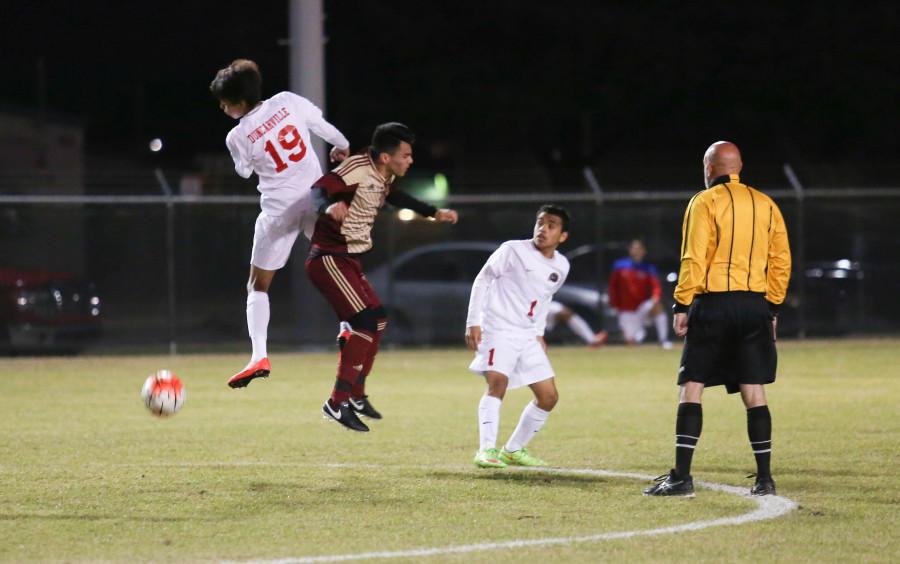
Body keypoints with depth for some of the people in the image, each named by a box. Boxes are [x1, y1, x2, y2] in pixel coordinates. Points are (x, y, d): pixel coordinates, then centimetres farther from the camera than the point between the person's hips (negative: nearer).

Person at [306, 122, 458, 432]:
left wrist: (434, 212, 36)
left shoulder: (383, 176, 8)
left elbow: (394, 196, 31)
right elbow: (319, 189, -34)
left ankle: (356, 395, 30)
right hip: (330, 258, -10)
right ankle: (337, 403, -16)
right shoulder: (357, 170, -21)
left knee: (378, 319, 18)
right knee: (366, 322, -19)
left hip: (349, 260, 10)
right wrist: (328, 206, -56)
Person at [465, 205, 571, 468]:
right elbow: (482, 280, -5)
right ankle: (486, 450, -31)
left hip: (527, 335, 7)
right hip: (498, 328, -7)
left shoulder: (561, 266, 7)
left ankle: (514, 450, 18)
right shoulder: (513, 250, -10)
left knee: (549, 396, 5)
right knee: (498, 382, -28)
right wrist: (473, 322, -11)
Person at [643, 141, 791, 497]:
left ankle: (681, 477, -7)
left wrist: (681, 304, -7)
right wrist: (772, 308, 17)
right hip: (756, 305, 4)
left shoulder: (705, 202, -2)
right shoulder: (766, 205, 13)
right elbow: (781, 261, 11)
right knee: (753, 392, 6)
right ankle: (764, 478, 3)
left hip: (713, 304, -4)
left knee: (691, 388, -1)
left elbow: (694, 258, -10)